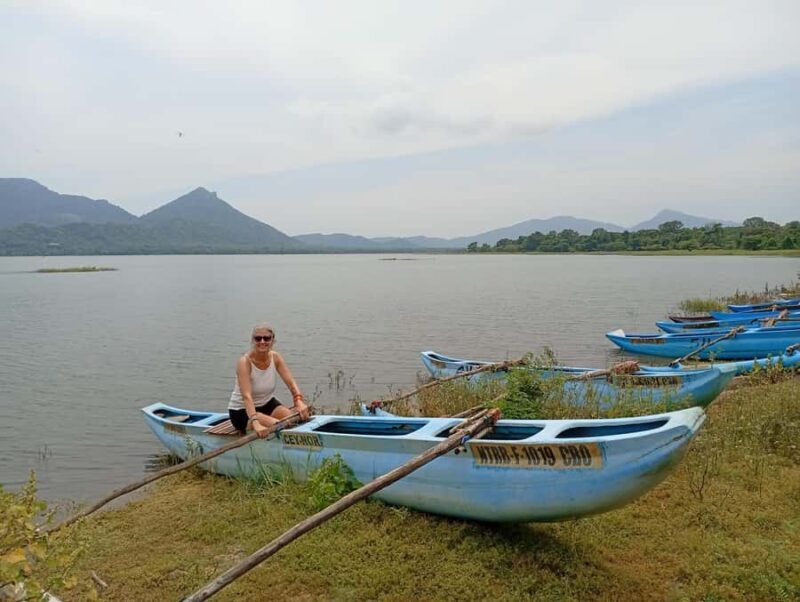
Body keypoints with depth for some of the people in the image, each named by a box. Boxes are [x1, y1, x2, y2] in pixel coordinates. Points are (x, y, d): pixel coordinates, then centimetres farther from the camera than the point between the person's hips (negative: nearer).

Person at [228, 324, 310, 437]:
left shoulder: (275, 357, -8)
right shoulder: (244, 362, -24)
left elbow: (291, 382, -18)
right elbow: (246, 396, -35)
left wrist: (299, 401, -38)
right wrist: (255, 422, -49)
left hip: (268, 403, 5)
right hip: (242, 410, -5)